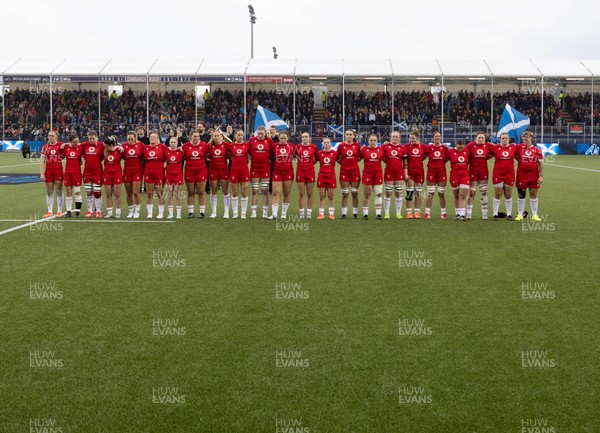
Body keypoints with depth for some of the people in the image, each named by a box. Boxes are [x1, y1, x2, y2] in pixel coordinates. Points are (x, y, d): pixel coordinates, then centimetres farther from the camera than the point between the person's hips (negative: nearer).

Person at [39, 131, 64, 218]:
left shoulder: (61, 145, -1)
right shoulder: (45, 146, 4)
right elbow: (42, 161, 3)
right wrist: (42, 173, -3)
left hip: (58, 170, -2)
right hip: (48, 171, 2)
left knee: (59, 191, 1)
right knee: (49, 192, 6)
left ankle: (59, 211, 8)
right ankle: (49, 211, 13)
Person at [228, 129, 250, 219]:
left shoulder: (247, 145, 1)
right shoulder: (230, 145, 1)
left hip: (244, 170, 0)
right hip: (234, 170, 0)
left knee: (244, 193, 0)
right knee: (234, 193, 5)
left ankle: (243, 212, 7)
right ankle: (235, 212, 13)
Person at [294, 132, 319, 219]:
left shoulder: (314, 147, -1)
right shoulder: (298, 146, 1)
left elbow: (317, 158, 12)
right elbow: (294, 155, 17)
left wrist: (312, 162, 2)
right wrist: (298, 158, 4)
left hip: (310, 171, 0)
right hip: (300, 171, 0)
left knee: (309, 194, 3)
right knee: (301, 193, 1)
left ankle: (309, 213, 10)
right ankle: (301, 212, 9)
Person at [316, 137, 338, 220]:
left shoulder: (334, 153, -1)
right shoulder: (319, 153, 1)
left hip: (331, 176, -1)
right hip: (321, 176, 1)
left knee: (331, 196, 3)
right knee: (321, 196, 3)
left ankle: (332, 214, 9)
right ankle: (321, 214, 8)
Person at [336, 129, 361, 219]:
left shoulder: (357, 145, 3)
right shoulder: (341, 145, 1)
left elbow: (360, 157, 14)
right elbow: (337, 158, 9)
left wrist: (353, 161, 3)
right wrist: (343, 163, 2)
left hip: (355, 171, 1)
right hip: (344, 171, 0)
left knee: (355, 193, 3)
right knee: (344, 193, 1)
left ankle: (355, 212, 9)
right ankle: (344, 213, 5)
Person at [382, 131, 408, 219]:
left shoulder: (403, 148, 4)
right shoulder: (386, 146, 3)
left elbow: (405, 162, 7)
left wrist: (406, 173, 2)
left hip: (399, 173, 1)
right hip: (389, 173, -1)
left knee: (399, 193, 4)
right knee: (388, 193, 2)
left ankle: (398, 213, 11)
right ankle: (386, 213, 8)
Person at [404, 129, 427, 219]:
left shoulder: (423, 146, 2)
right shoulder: (407, 146, -3)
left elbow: (426, 155, 18)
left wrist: (419, 160, 4)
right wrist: (405, 173, -9)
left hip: (419, 171, 2)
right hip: (410, 171, -2)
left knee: (418, 192, 6)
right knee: (409, 192, -4)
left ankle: (417, 212, 12)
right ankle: (409, 212, 1)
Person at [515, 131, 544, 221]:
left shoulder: (537, 150, 0)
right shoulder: (519, 148, 0)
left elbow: (541, 164, 1)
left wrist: (541, 176, -4)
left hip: (534, 175, 0)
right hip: (521, 175, 0)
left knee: (533, 195, 6)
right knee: (521, 195, 5)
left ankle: (534, 215, 14)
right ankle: (520, 215, 14)